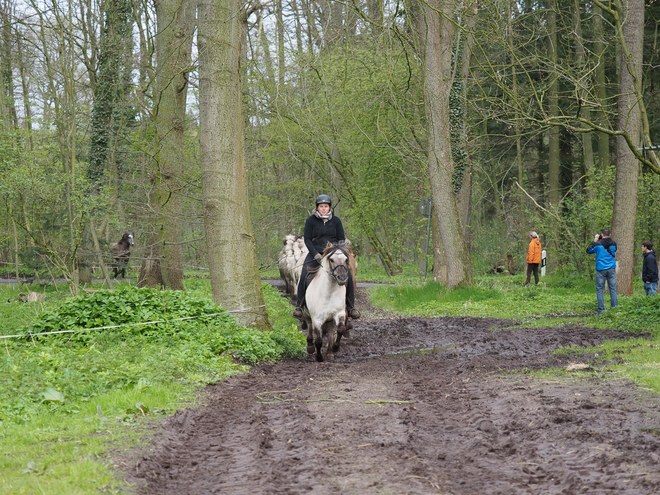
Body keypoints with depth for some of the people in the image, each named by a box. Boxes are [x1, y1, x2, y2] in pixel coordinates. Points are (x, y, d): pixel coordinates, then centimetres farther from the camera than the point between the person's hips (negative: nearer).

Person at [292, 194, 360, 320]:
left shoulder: (336, 220, 5)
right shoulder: (311, 220, -1)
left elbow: (341, 239, 8)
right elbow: (307, 240, -3)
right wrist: (316, 254, -16)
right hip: (315, 252, -1)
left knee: (348, 275, -16)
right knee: (304, 276, -23)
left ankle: (351, 306, -3)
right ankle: (299, 305, -11)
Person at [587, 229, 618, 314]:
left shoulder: (598, 244, -7)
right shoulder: (613, 244, 2)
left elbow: (588, 251, 7)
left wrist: (594, 241, 12)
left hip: (601, 270, -3)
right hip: (611, 269, 3)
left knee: (599, 290, 3)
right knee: (613, 289, 6)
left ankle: (601, 309, -1)